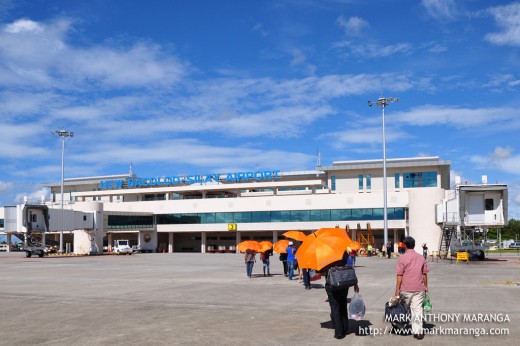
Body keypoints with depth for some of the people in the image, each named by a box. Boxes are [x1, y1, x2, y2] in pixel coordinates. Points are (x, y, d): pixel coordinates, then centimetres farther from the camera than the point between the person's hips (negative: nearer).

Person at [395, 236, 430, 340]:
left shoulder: (403, 258, -8)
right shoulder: (421, 258, 6)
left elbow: (400, 275, -9)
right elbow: (424, 274, 9)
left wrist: (397, 289, -5)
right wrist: (426, 286, 19)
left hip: (406, 289, -3)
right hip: (419, 289, 3)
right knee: (417, 309, 3)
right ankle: (418, 331, -2)